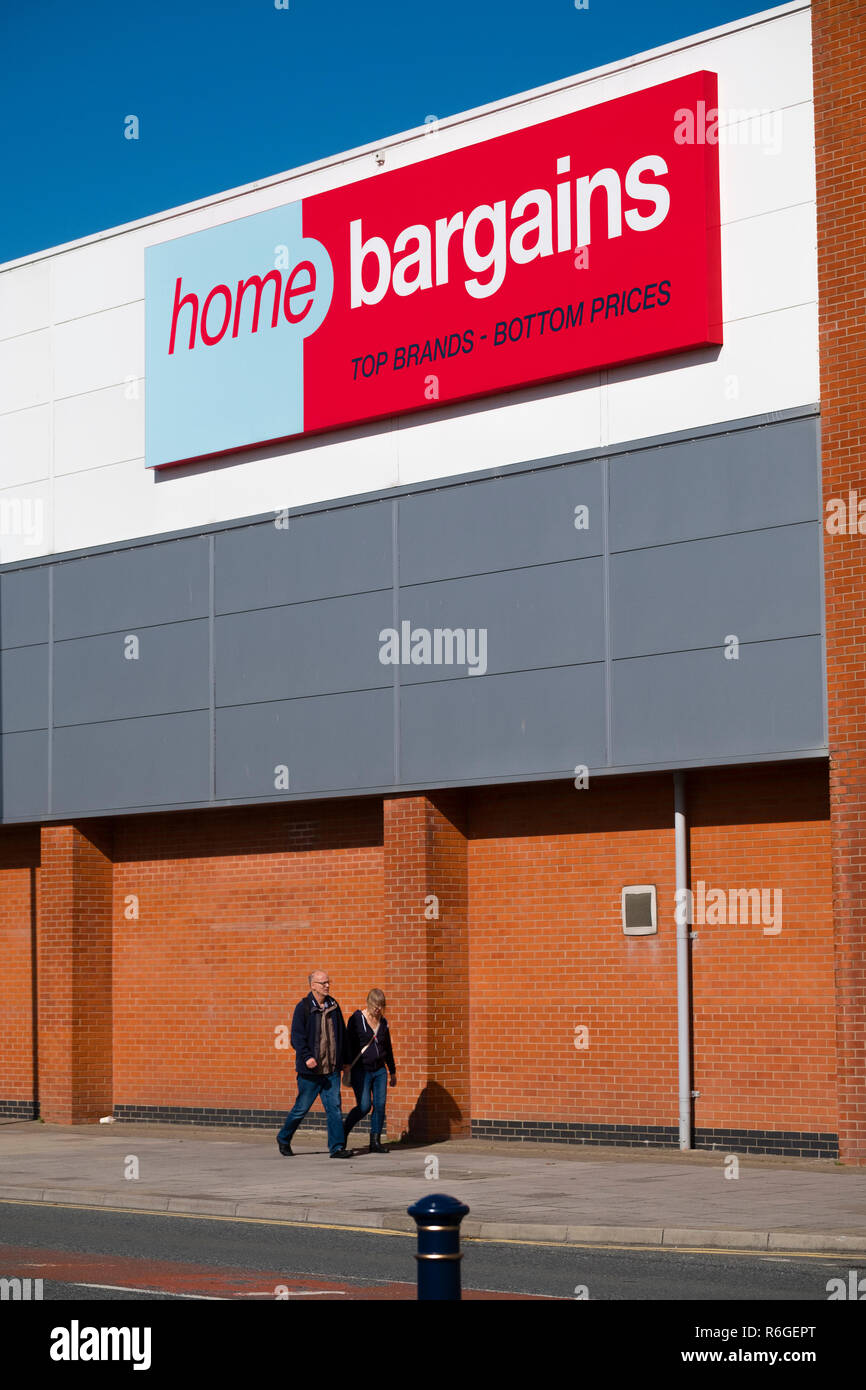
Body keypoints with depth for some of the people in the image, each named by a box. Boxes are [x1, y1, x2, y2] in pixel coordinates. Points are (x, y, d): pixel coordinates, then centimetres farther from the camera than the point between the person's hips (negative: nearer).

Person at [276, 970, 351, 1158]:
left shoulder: (333, 1006, 10)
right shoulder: (303, 1008, -7)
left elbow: (342, 1034, 18)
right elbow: (297, 1036, -13)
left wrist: (344, 1059, 16)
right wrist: (307, 1056, -25)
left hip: (331, 1068, 4)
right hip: (310, 1071, -4)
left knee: (334, 1107, -2)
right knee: (301, 1108, 5)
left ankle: (337, 1147, 0)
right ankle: (284, 1139, 26)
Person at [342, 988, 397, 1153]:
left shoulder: (383, 1022, 11)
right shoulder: (357, 1019, -5)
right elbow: (348, 1043, -8)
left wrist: (392, 1071, 23)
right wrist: (347, 1067, -15)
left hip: (379, 1070, 5)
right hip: (361, 1070, -5)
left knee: (380, 1105, -5)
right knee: (364, 1106, -12)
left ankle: (375, 1142, 1)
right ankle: (344, 1132, 10)